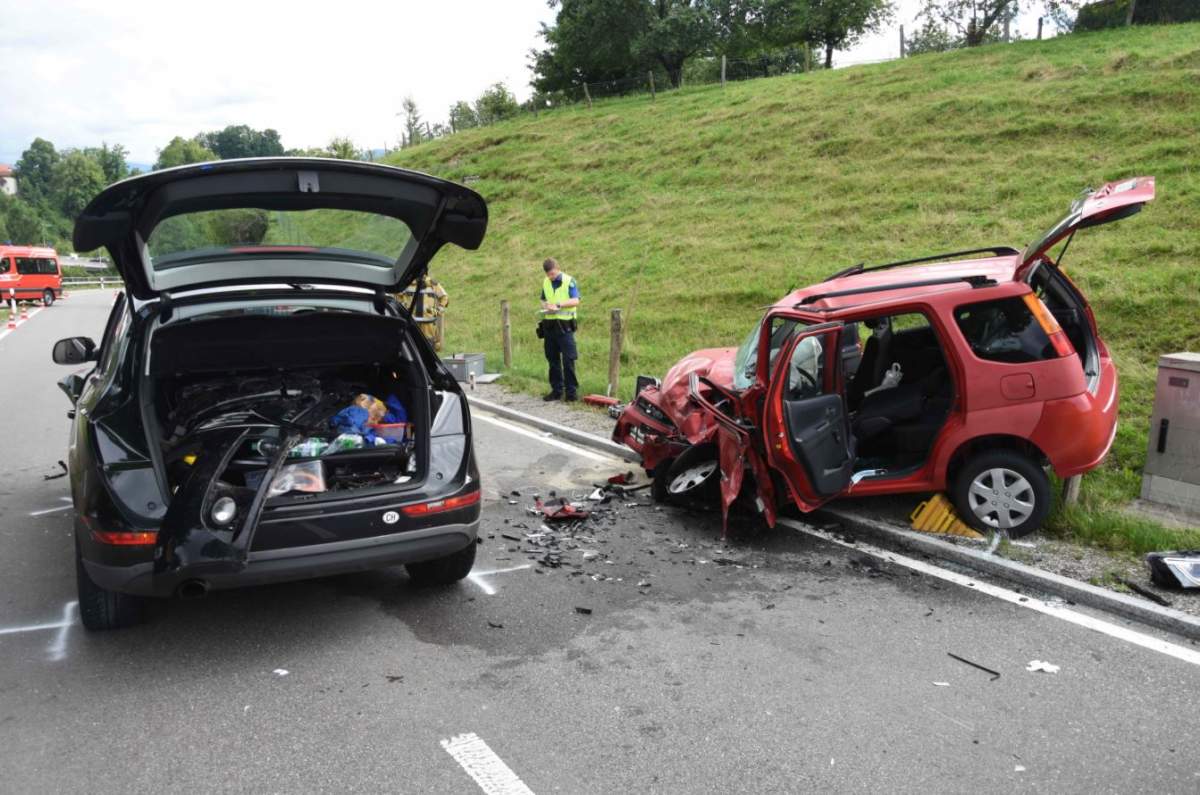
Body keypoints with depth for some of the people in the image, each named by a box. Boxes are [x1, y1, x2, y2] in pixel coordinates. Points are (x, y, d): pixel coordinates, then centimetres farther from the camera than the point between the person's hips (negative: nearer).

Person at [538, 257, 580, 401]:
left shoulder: (569, 281, -3)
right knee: (552, 359, 8)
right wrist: (545, 305, -2)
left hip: (564, 325, -5)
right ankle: (557, 390, 17)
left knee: (568, 359, -6)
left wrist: (558, 304, -20)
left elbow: (575, 301, -10)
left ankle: (571, 391, 0)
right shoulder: (545, 282, 12)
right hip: (549, 325, 5)